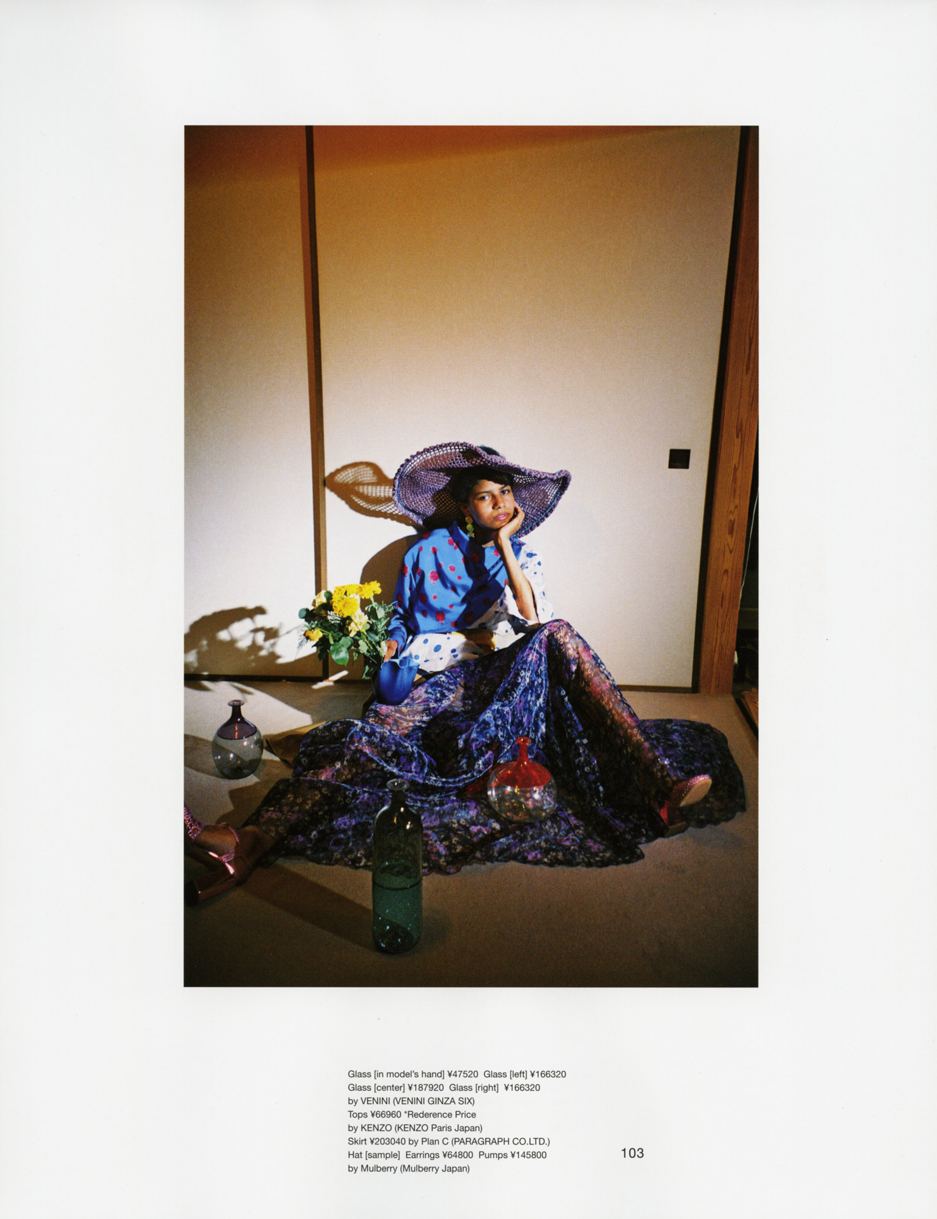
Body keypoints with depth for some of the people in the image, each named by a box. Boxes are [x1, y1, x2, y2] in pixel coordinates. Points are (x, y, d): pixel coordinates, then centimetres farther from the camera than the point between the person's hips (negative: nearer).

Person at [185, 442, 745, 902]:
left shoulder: (522, 554, 8)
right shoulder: (429, 552, 6)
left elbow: (532, 621, -10)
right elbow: (400, 621, 17)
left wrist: (505, 545, -12)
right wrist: (395, 656, -2)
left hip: (512, 684, 1)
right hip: (442, 683, 0)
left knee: (557, 636, -29)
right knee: (377, 733, -31)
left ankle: (658, 787, -42)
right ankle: (255, 841, -47)